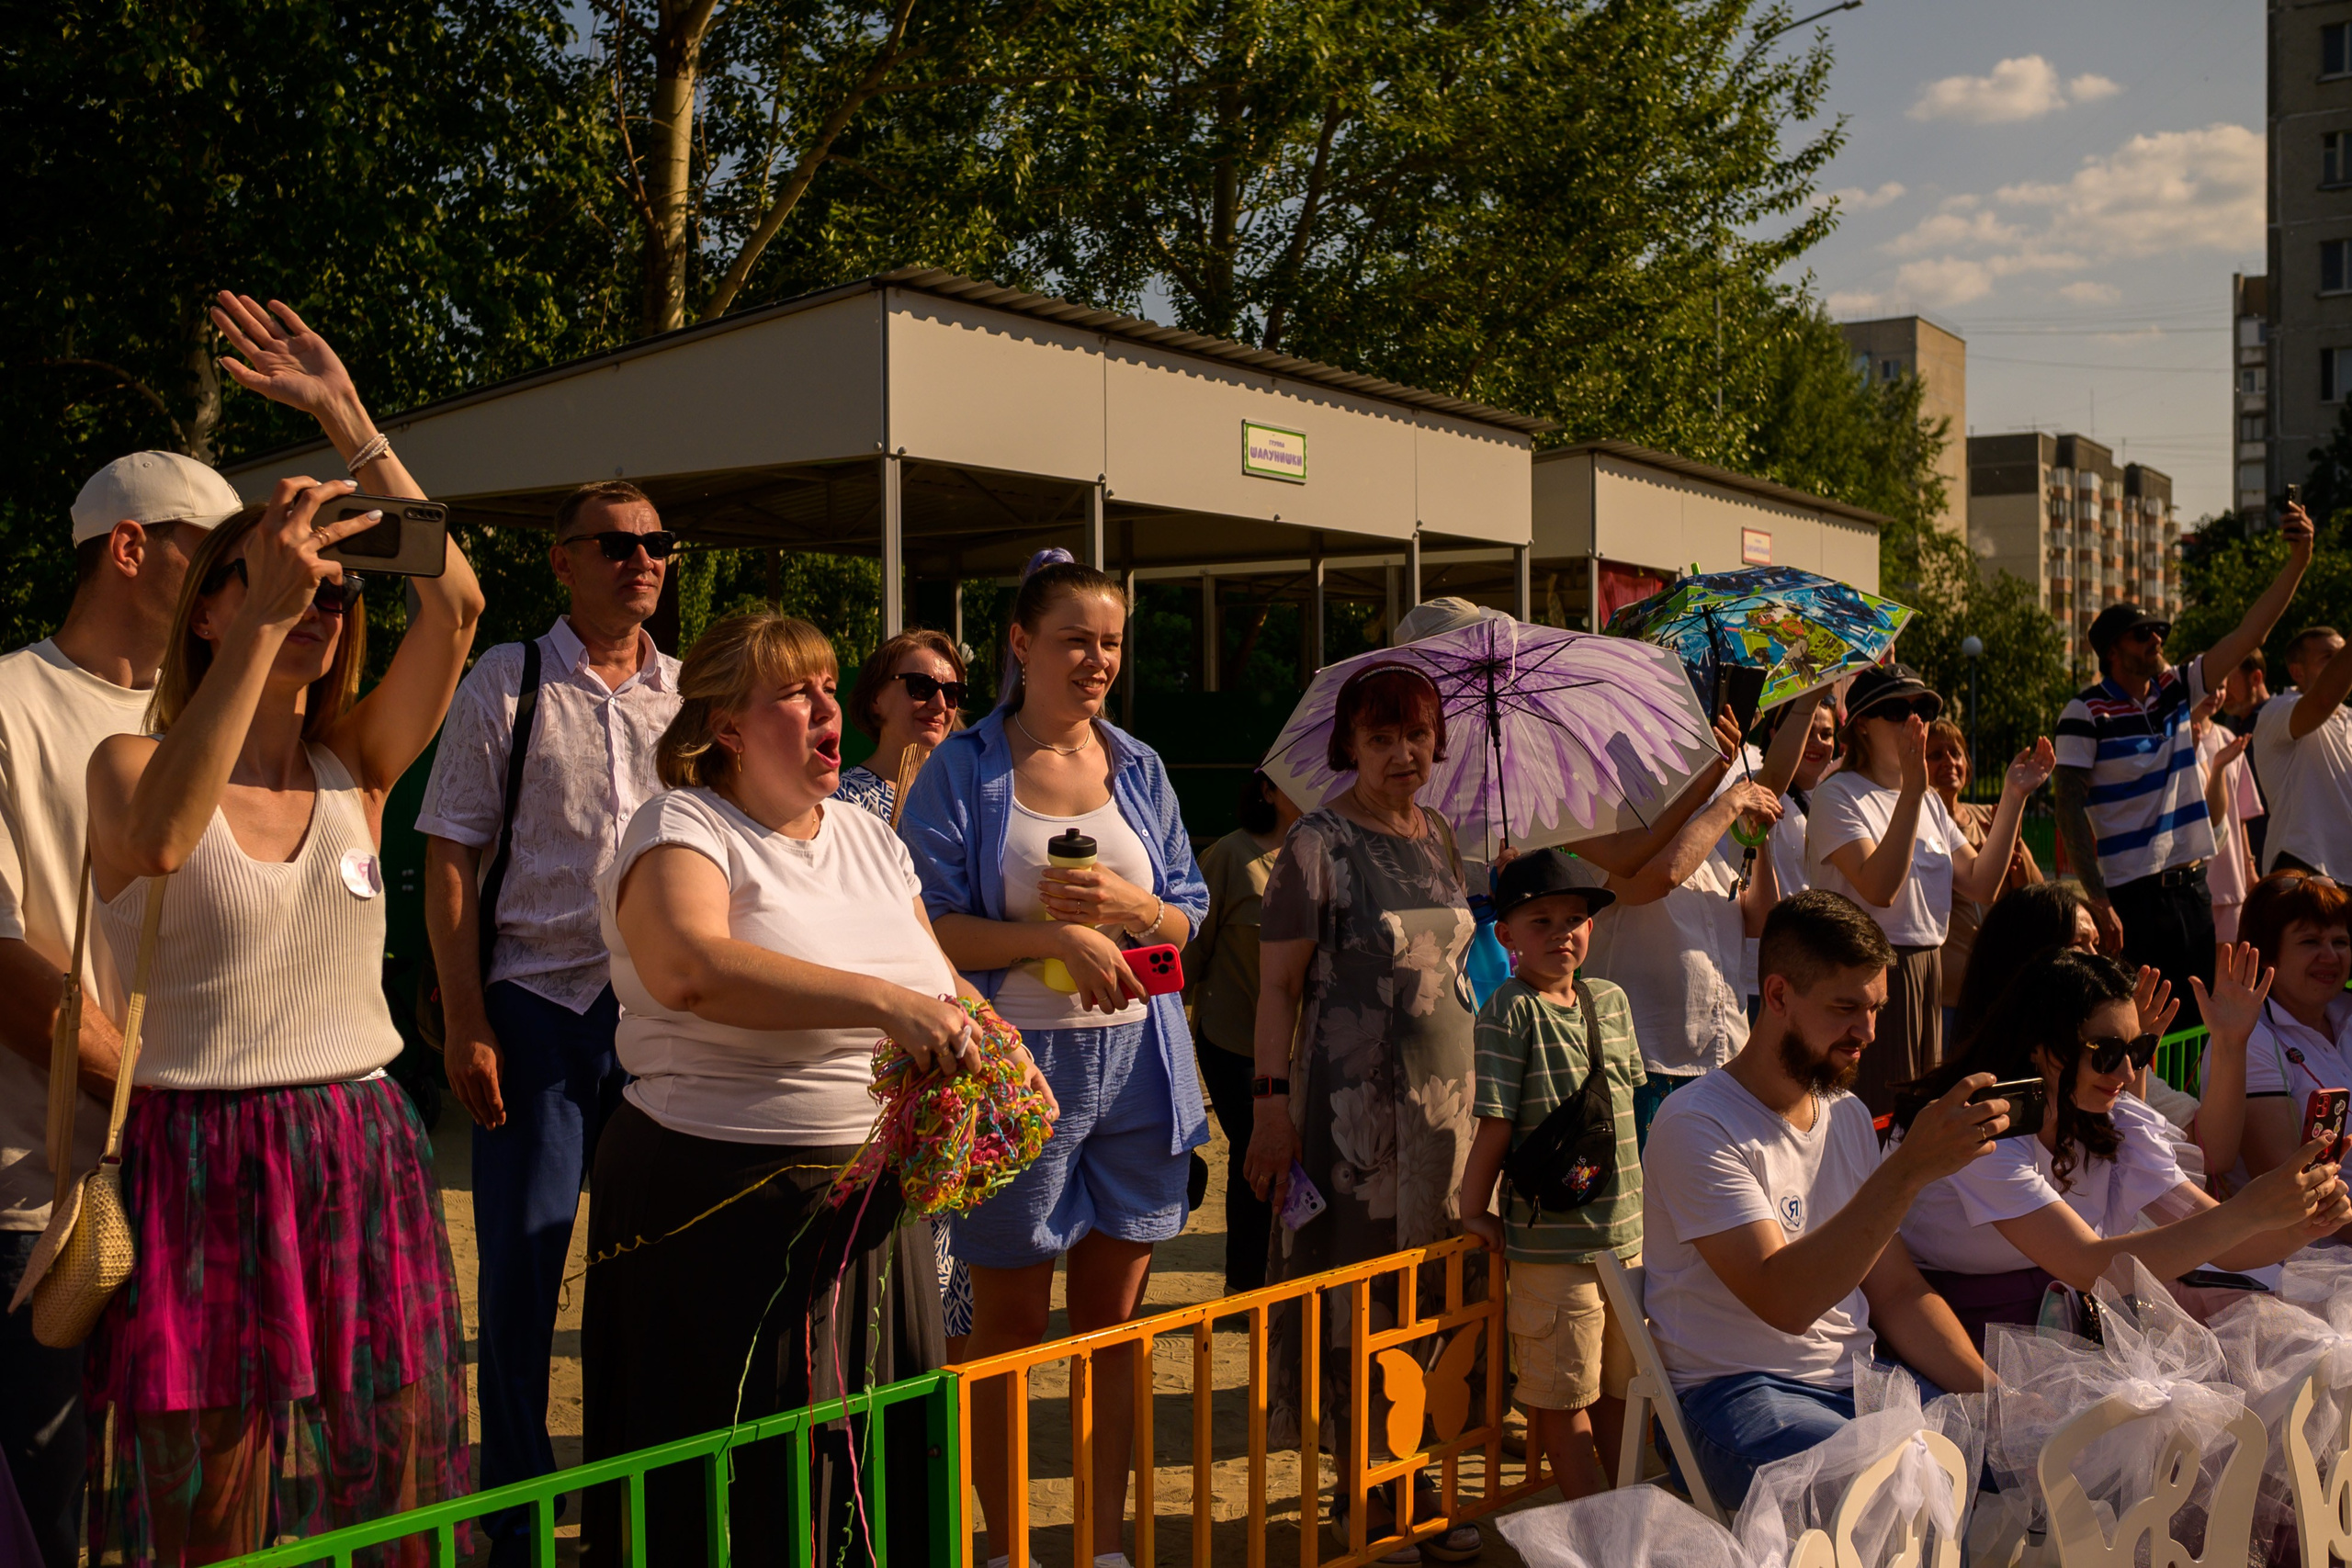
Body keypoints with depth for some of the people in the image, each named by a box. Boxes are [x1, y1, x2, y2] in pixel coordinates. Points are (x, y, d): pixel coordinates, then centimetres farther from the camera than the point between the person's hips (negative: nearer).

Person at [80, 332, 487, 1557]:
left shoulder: (355, 770, 6)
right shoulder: (133, 764, -3)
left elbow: (455, 602, -7)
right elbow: (160, 841, -28)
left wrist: (347, 420, -8)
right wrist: (261, 624, -30)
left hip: (362, 1162, 4)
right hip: (198, 1166, -3)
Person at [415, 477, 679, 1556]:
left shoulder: (690, 693, 10)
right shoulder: (508, 681, 2)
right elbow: (451, 859, -1)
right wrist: (465, 1020, -8)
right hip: (539, 997, -2)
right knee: (522, 1256, 1)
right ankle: (514, 1516, 16)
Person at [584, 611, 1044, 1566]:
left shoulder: (871, 841, 14)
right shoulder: (682, 829, -8)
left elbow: (939, 982, 21)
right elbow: (691, 969, -28)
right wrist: (886, 1002, -32)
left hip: (871, 1206, 6)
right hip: (720, 1208, -6)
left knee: (878, 1471, 12)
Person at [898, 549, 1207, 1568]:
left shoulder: (1139, 769, 10)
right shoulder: (962, 771, -2)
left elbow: (1190, 919, 11)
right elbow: (928, 928, -9)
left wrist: (1127, 906, -10)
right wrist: (1053, 937, -19)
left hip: (1135, 1064, 4)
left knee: (1114, 1319, 10)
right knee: (1008, 1331, 6)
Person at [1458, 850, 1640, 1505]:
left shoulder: (1612, 1001, 7)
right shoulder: (1510, 1009, -12)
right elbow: (1496, 1123, -12)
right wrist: (1474, 1211, -8)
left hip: (1625, 1230, 6)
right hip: (1550, 1238, -6)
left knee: (1620, 1387, 18)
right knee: (1563, 1397, 4)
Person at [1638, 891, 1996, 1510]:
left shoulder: (1848, 1117, 14)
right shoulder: (1696, 1126, -13)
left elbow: (1897, 1292, 14)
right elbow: (1784, 1302, -25)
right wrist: (1909, 1170, -31)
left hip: (1860, 1378, 7)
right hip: (1738, 1392, -7)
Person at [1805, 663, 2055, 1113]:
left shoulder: (1930, 802, 15)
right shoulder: (1838, 796, -8)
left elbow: (1981, 884, 7)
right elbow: (1880, 888, -23)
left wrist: (2013, 796, 3)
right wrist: (1911, 790, -27)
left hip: (1928, 970, 8)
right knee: (1876, 1120, -8)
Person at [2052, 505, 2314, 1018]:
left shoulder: (2176, 688, 9)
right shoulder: (2086, 714, -9)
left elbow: (2248, 635, 5)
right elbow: (2070, 808, -13)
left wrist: (2298, 560, -6)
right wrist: (2098, 903, -19)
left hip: (2191, 888, 7)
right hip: (2130, 897, -7)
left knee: (2198, 1024, 8)